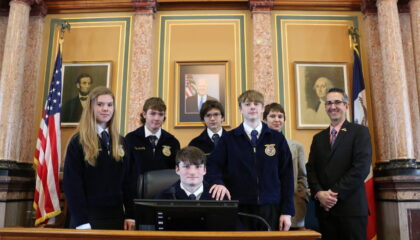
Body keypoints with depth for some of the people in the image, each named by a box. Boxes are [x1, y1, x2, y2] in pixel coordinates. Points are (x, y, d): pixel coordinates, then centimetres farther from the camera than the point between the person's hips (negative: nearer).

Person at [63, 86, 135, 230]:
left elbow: (127, 181, 9)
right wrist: (81, 222, -15)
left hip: (116, 215, 5)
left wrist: (130, 215, 4)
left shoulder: (120, 142, 8)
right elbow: (72, 185, -10)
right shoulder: (78, 142, -6)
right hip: (89, 216, -4)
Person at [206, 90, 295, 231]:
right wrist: (218, 183, -20)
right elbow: (213, 166, 2)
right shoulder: (228, 138, 5)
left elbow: (286, 176, 5)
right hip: (239, 209, -1)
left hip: (270, 209, 1)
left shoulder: (277, 138, 6)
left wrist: (287, 212, 1)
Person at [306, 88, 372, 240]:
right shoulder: (318, 138, 16)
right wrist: (319, 193, -9)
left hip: (351, 206, -4)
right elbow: (311, 169, 9)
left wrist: (336, 193, -14)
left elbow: (362, 167, -11)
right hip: (324, 207, 4)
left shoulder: (360, 132, 1)